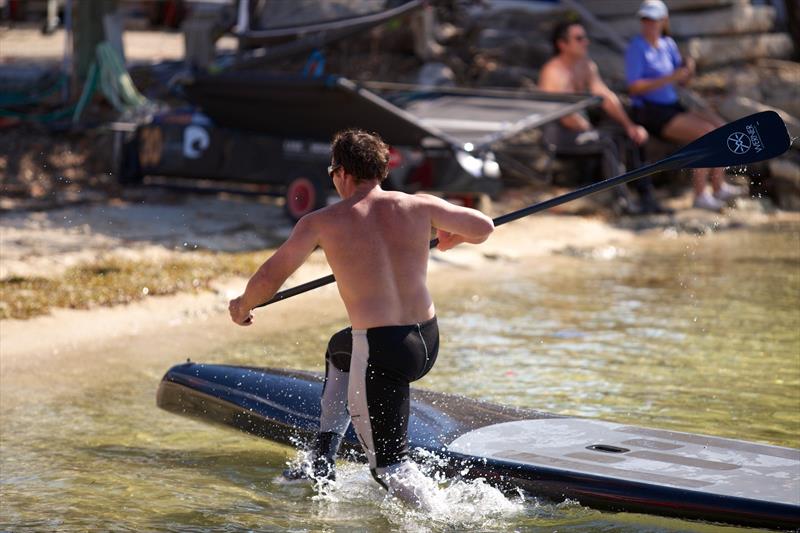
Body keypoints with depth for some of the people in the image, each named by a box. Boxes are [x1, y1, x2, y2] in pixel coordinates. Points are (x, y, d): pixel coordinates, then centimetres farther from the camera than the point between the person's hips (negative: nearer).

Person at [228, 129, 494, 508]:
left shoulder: (321, 223, -5)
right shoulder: (418, 206, 1)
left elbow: (269, 279, 3)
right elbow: (484, 228, 9)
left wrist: (242, 306, 24)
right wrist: (451, 238, 32)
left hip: (379, 351, -6)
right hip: (428, 342, 6)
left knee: (387, 463, 9)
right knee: (339, 350, 36)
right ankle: (322, 460, 37)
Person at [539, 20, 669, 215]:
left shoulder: (587, 66, 9)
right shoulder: (554, 72, -19)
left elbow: (608, 97, 6)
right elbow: (566, 115, -24)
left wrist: (629, 126, -6)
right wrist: (591, 131, -14)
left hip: (580, 127, 9)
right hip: (557, 133, -9)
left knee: (633, 139, -4)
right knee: (607, 141, -29)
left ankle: (647, 198, -7)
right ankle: (623, 202, -28)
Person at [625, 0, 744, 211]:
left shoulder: (668, 44, 10)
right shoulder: (636, 47, -11)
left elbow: (683, 81, 13)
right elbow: (634, 88, -20)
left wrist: (688, 68, -11)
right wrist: (669, 78, -25)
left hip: (673, 108, 8)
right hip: (650, 113, -8)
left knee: (720, 125, -10)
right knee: (706, 132, -23)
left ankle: (719, 186, -9)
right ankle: (700, 194, -18)